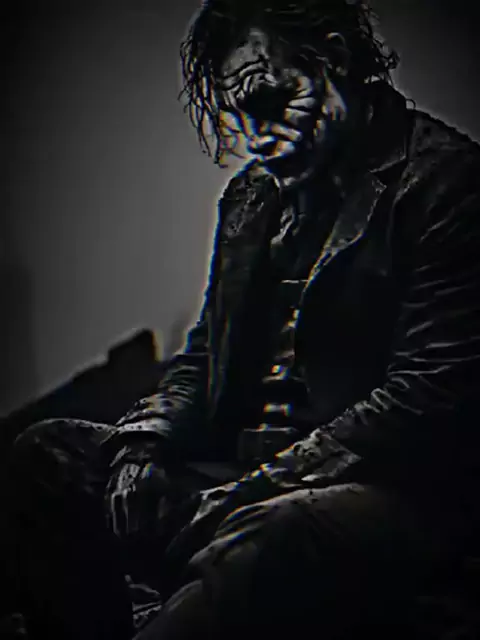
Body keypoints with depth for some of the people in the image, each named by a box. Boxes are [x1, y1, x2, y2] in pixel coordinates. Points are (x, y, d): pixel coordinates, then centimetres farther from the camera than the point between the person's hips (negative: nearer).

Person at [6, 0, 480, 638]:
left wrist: (259, 487, -18)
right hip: (237, 472, 7)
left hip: (385, 492, -7)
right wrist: (145, 440, 1)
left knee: (271, 540, -39)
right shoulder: (251, 193, 17)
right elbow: (205, 352, 22)